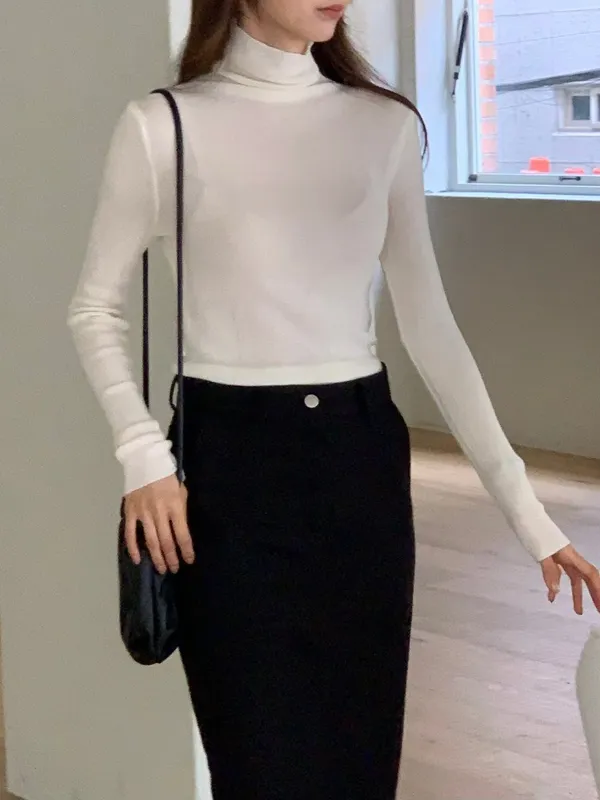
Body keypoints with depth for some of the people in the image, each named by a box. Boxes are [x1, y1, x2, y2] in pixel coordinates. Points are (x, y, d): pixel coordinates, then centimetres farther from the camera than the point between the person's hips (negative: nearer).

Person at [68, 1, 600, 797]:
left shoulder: (386, 125, 5)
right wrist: (143, 454, -11)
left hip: (361, 454, 3)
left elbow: (428, 322, 7)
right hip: (232, 460, -3)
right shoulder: (165, 126, -4)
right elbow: (96, 308, 4)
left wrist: (522, 501, 3)